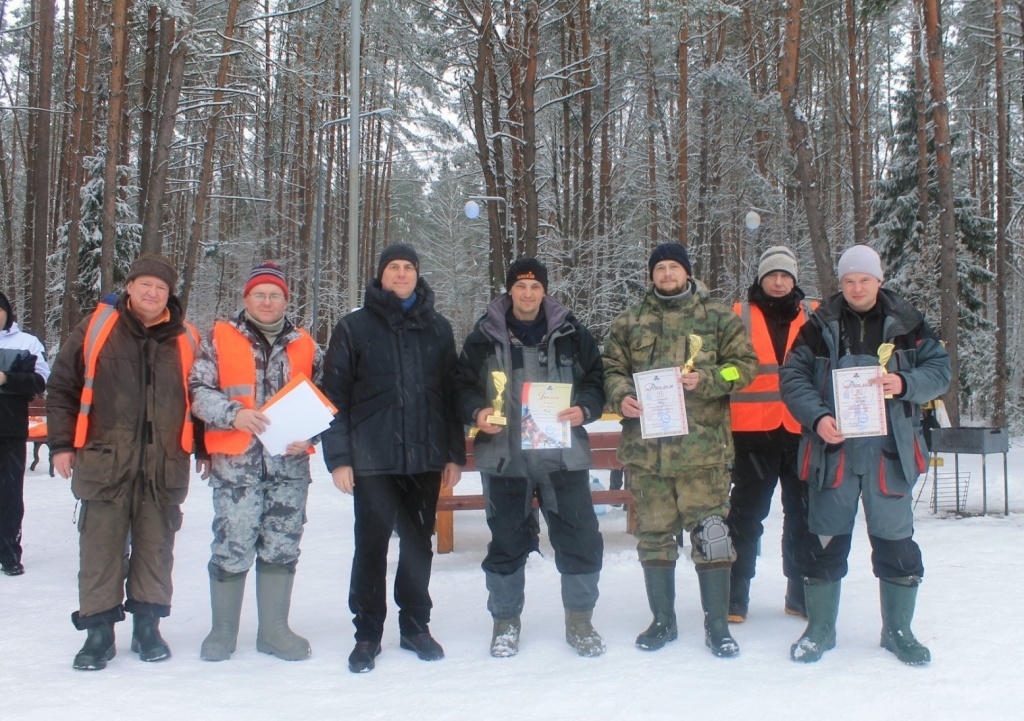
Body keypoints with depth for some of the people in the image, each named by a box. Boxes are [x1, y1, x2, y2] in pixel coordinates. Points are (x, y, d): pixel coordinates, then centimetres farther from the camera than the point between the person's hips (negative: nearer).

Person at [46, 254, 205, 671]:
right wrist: (61, 443, 2)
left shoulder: (186, 340, 7)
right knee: (100, 548, 2)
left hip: (164, 467, 1)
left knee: (155, 548, 9)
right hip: (104, 463, -1)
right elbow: (62, 387, 6)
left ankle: (148, 626, 21)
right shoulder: (96, 328, 3)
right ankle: (99, 630, 14)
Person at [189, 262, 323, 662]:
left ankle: (274, 629, 20)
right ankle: (223, 630, 15)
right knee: (232, 548, -1)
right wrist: (233, 415, -17)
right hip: (236, 463, -3)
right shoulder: (220, 339, 4)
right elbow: (198, 390, -1)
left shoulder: (304, 345, 11)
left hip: (290, 464, 3)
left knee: (281, 548, 8)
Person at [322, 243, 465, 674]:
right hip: (373, 460, -2)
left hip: (426, 459, 3)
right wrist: (338, 457, -7)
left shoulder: (438, 329, 11)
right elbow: (334, 395, 0)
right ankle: (367, 634, 16)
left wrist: (455, 453, 8)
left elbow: (451, 394, 12)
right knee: (371, 545, 3)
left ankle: (415, 626, 25)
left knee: (418, 544, 11)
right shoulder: (354, 328, 3)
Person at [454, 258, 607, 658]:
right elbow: (462, 385, 8)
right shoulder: (484, 336, 3)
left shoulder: (572, 334, 5)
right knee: (506, 540, 9)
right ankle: (505, 621, 25)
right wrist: (476, 412, -11)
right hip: (504, 456, 0)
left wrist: (584, 409, -10)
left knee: (580, 537, 2)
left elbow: (597, 380, 8)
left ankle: (579, 620, 19)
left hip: (563, 455, 0)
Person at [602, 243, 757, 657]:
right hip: (646, 447, 2)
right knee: (654, 535, 9)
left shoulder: (717, 318, 6)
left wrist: (705, 380, -13)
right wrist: (621, 397, -8)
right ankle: (663, 620, 23)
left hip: (703, 446, -2)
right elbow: (612, 370, 13)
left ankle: (717, 624, 11)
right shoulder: (629, 323, 12)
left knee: (710, 535, -2)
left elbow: (744, 365, 3)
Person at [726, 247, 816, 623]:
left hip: (802, 432, 2)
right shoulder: (739, 316, 5)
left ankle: (802, 595, 22)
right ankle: (734, 598, 10)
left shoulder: (815, 317, 11)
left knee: (804, 516, 10)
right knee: (745, 516, 3)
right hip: (753, 432, -2)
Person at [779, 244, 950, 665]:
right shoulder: (820, 326, 4)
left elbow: (940, 370, 5)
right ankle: (820, 629, 21)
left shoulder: (907, 324, 6)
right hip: (833, 450, 0)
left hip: (889, 452, 1)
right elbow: (792, 377, 0)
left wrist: (905, 384, -15)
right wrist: (817, 417, -16)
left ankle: (897, 630, 24)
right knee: (825, 541, 5)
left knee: (896, 543, 6)